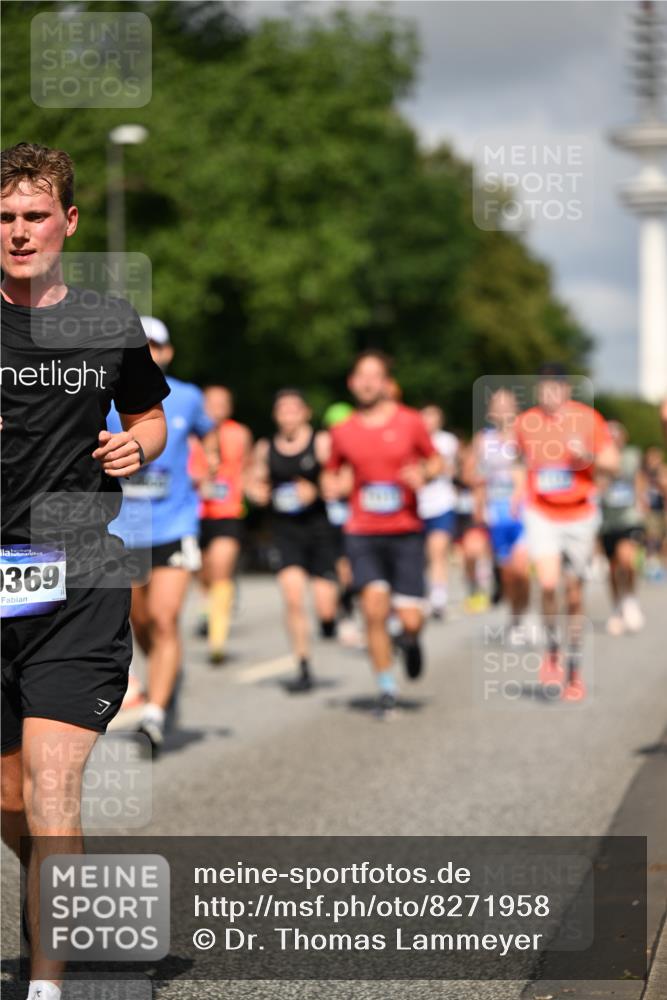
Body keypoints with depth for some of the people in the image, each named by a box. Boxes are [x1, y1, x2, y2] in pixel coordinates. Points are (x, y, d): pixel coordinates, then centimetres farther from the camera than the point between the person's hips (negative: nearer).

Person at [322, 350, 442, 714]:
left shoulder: (410, 422, 2)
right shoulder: (342, 432, 6)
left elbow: (436, 460, 12)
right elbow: (331, 475, 20)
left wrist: (424, 473, -10)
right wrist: (332, 486, -3)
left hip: (406, 533, -1)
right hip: (363, 534, 1)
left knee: (411, 618, -6)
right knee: (375, 608, -15)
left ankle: (410, 640, 33)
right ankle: (386, 687, 1)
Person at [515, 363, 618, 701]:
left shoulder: (587, 419, -4)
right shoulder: (525, 423, 1)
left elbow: (612, 464, -2)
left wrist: (589, 458, -21)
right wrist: (522, 488, 4)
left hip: (580, 516, 0)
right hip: (542, 516, 0)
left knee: (574, 591, 6)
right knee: (548, 583, -20)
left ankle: (574, 670, 19)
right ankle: (553, 649, 4)